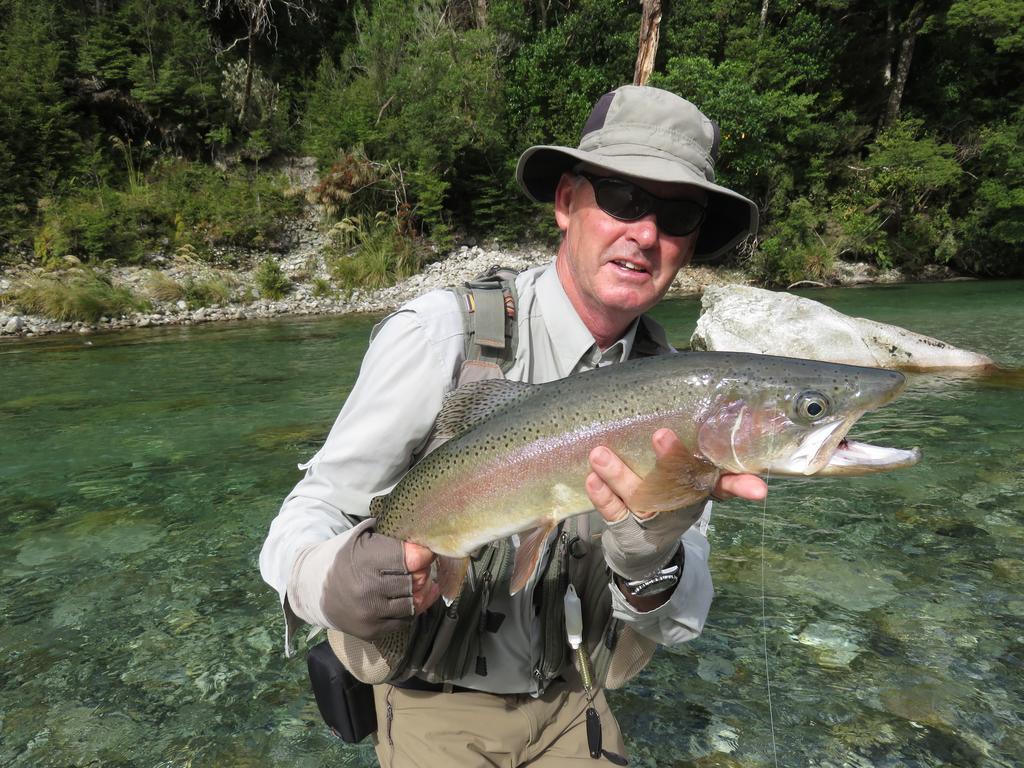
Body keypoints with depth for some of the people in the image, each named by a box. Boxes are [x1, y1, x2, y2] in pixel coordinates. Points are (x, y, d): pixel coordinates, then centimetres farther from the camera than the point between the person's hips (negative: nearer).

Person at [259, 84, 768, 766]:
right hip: (435, 702, -3)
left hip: (569, 701, 3)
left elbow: (683, 622, -11)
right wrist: (323, 581, -37)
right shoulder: (441, 334, -22)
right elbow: (315, 508, -15)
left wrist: (649, 565, -33)